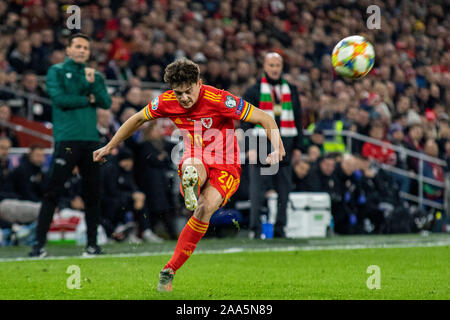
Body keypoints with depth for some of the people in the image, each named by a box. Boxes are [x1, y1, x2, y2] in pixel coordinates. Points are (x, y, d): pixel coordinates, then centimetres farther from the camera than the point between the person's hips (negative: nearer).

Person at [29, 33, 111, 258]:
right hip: (67, 139, -4)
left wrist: (93, 83, -7)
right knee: (52, 192, -7)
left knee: (93, 193, 4)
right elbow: (59, 98, -8)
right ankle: (39, 243, -6)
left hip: (91, 139, 4)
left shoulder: (95, 76, 19)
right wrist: (87, 100, 0)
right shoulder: (56, 72, 7)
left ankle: (92, 243, 11)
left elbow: (106, 103, 6)